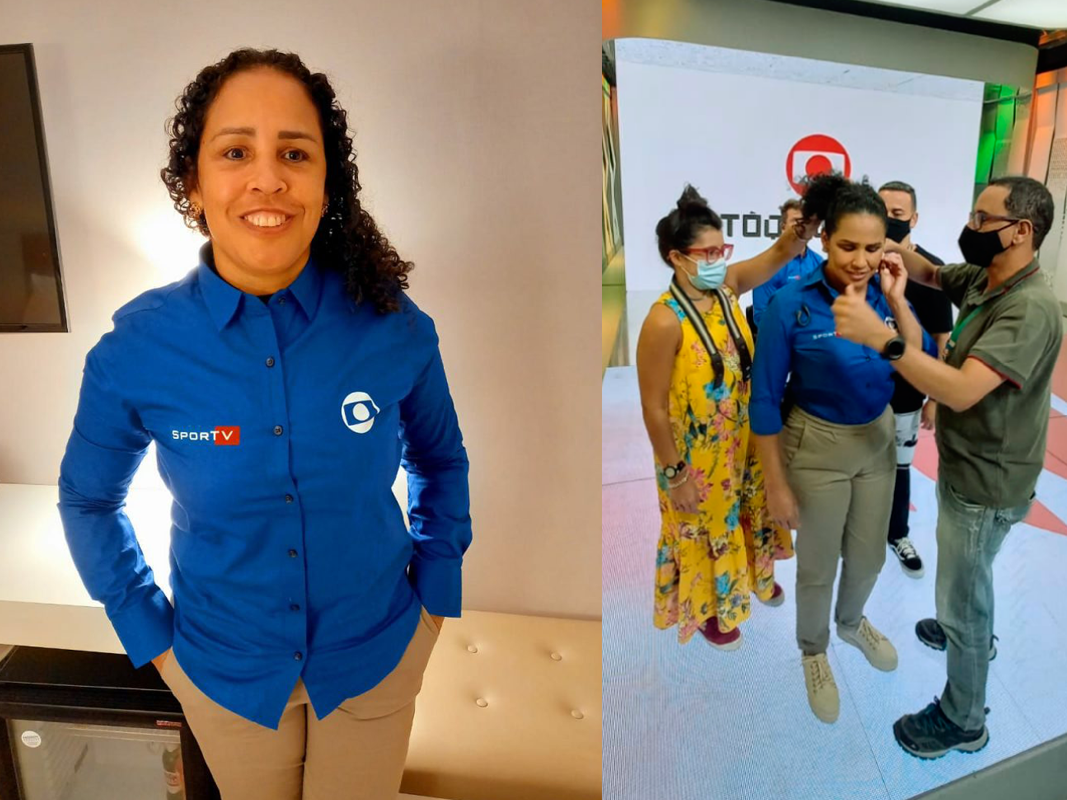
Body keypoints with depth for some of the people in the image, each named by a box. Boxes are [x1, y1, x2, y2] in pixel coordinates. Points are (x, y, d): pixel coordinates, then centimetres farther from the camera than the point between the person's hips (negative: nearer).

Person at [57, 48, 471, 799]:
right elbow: (88, 499, 1)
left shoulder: (395, 328, -17)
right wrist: (149, 634, -1)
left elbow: (441, 461, 1)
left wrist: (435, 593, -1)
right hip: (226, 669, 1)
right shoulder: (136, 349, -17)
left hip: (378, 657, 0)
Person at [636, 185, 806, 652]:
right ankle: (706, 609, 43)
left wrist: (799, 230, -34)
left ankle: (752, 577, 57)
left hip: (743, 441, 7)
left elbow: (777, 254, -10)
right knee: (704, 529, 17)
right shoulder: (665, 321, -28)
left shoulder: (726, 287, -8)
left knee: (745, 515, 28)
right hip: (696, 455, -6)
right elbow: (654, 407, -24)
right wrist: (675, 473, -17)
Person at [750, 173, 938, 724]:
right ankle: (813, 650, 42)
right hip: (817, 446, -4)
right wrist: (776, 484, -13)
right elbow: (765, 400, -16)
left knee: (869, 555, 23)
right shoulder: (792, 304, -22)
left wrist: (896, 300, -21)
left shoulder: (885, 294, -9)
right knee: (819, 565, 14)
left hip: (878, 439, 5)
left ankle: (852, 623, 54)